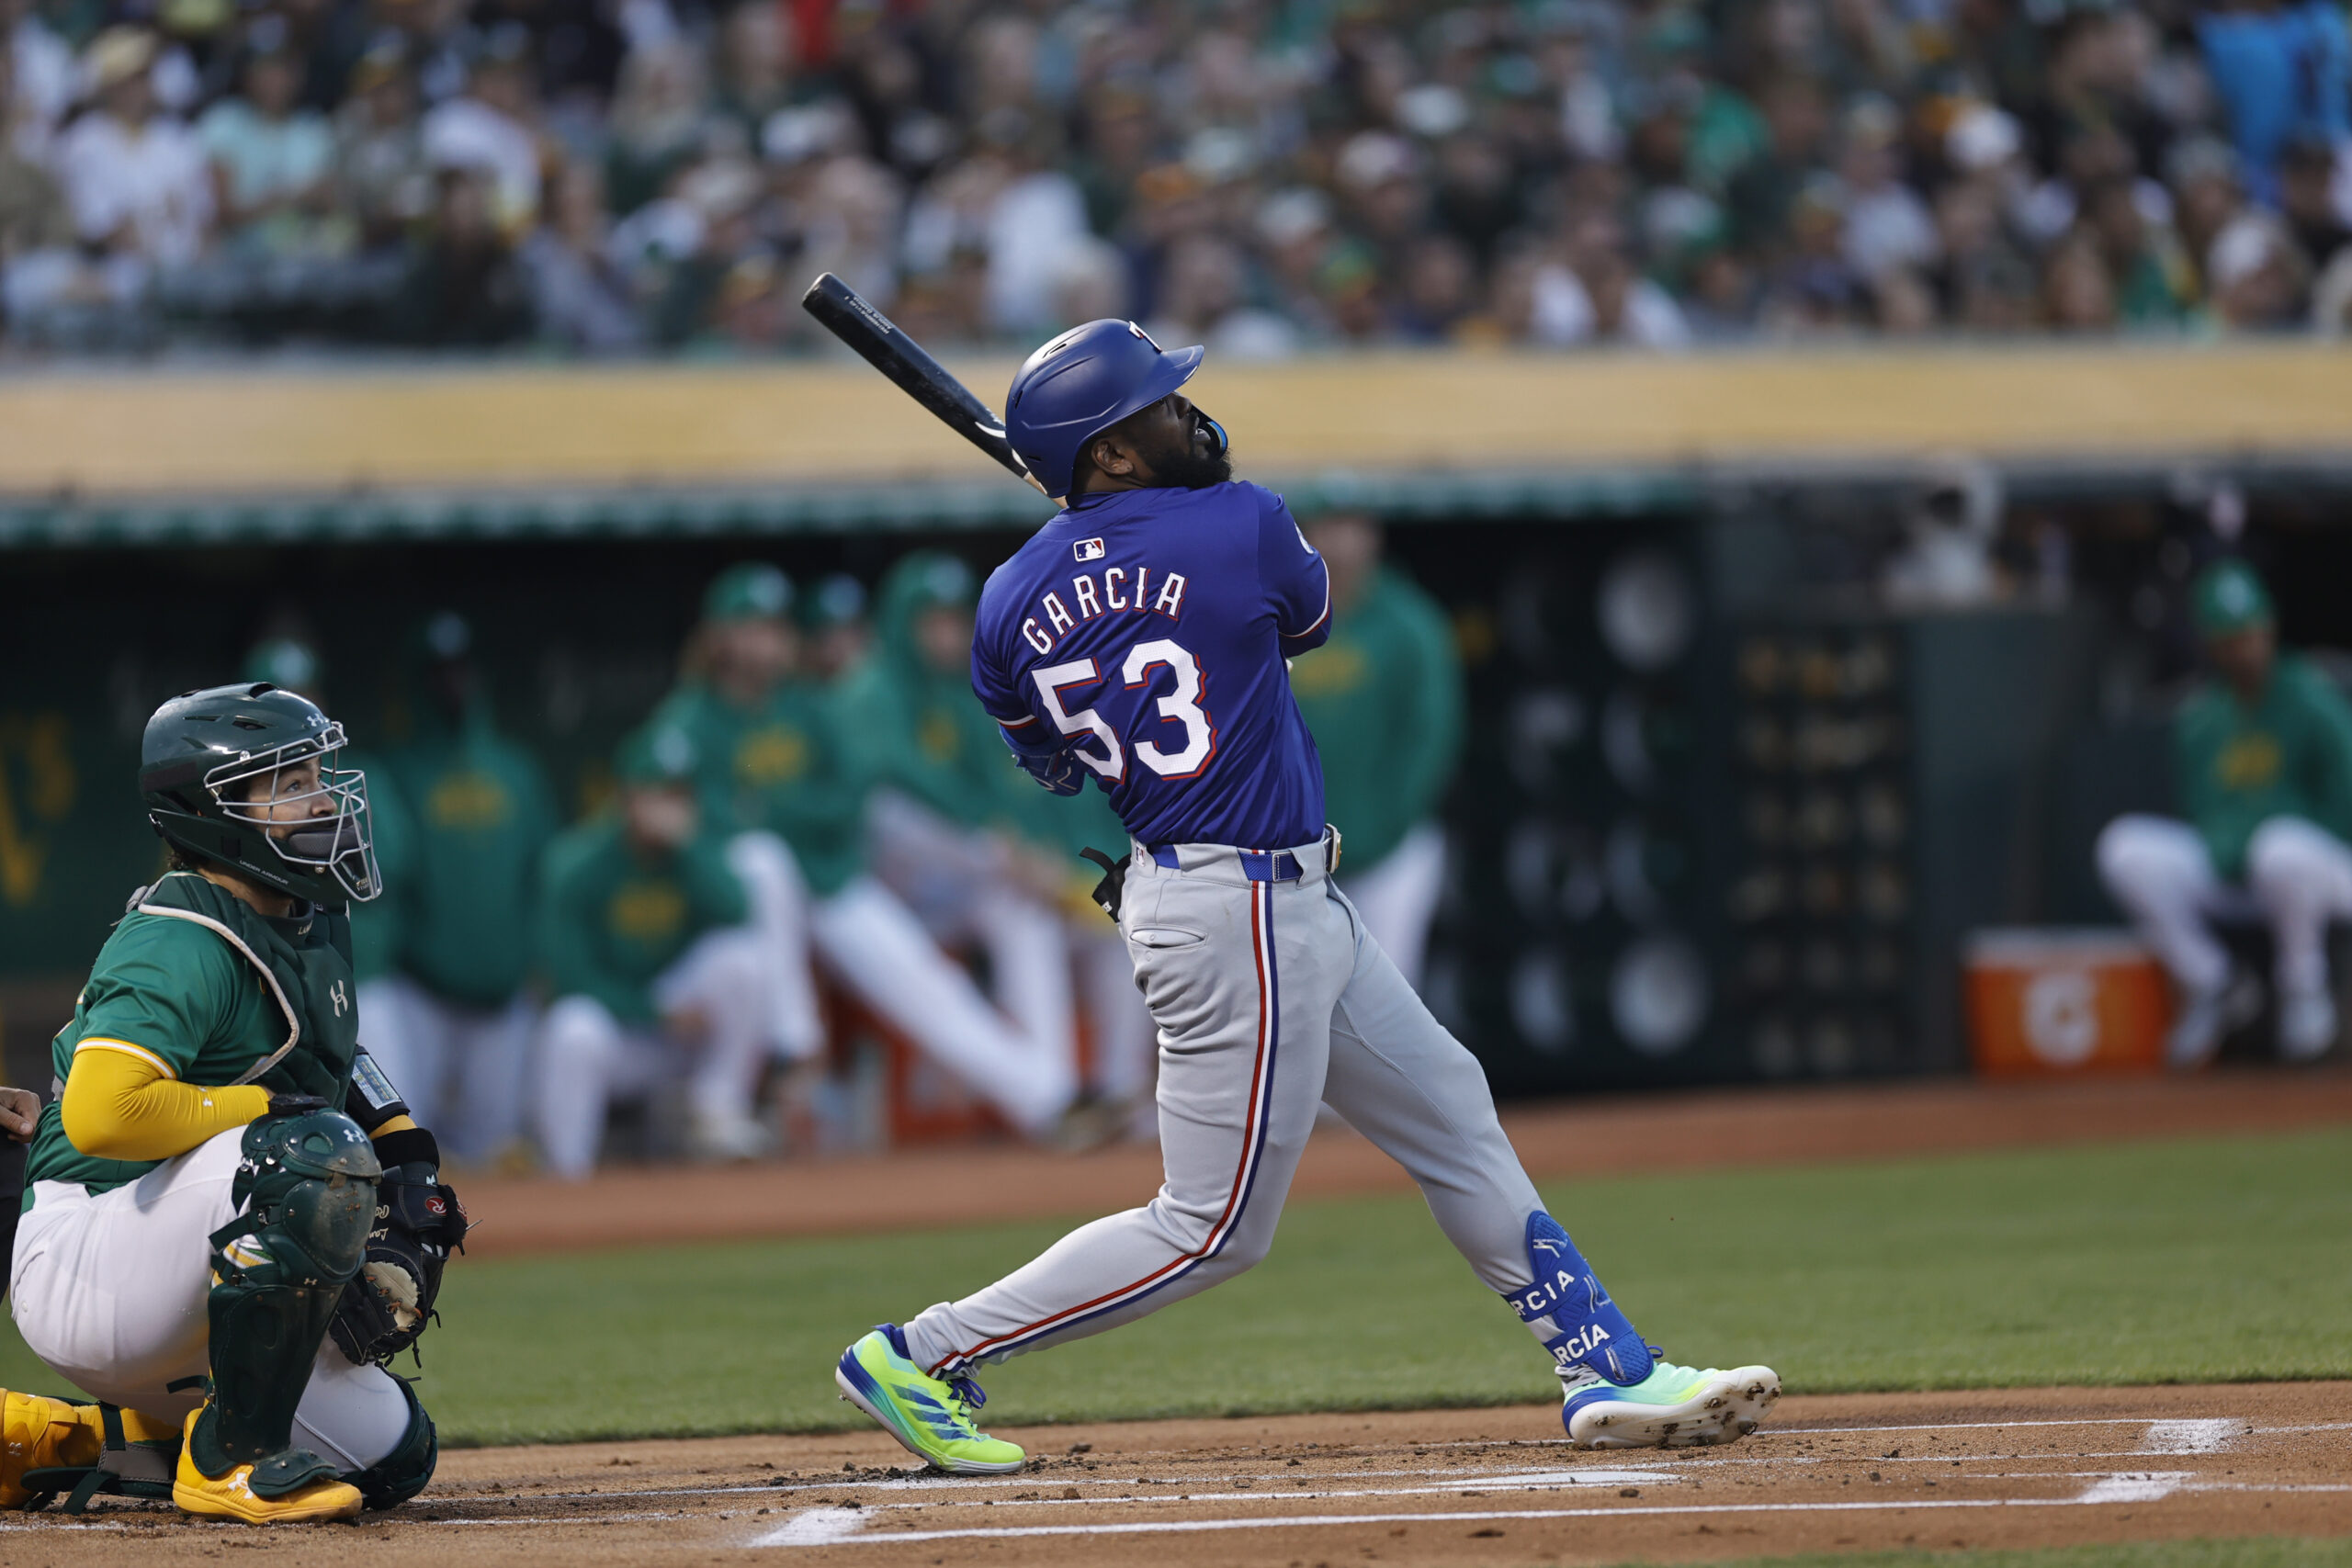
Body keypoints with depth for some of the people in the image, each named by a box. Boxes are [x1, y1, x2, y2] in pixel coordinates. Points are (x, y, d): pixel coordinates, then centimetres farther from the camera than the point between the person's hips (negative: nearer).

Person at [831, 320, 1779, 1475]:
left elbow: (1048, 763, 15)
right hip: (1243, 914, -8)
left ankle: (1610, 1375, 21)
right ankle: (921, 1355, 0)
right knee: (1214, 1229, -1)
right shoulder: (1239, 527, -16)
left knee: (1452, 1117, 16)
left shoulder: (1011, 603, -1)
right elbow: (1309, 617, 6)